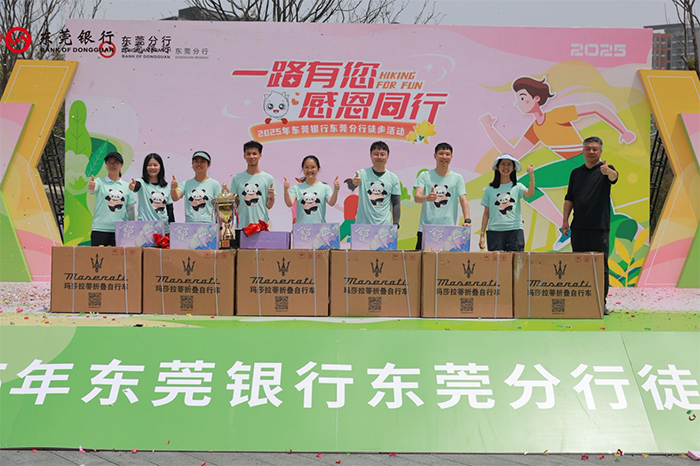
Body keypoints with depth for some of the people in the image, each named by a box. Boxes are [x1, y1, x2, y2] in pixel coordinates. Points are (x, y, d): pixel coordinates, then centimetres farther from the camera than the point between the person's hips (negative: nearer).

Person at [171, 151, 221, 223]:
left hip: (208, 224, -1)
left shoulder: (214, 184, 4)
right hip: (189, 224, 1)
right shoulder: (186, 184, 9)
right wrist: (173, 188, -24)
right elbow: (175, 198, -5)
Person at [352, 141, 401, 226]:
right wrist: (353, 183, -42)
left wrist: (396, 225, -1)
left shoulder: (393, 179, 5)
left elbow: (396, 204, 8)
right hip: (363, 224, -1)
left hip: (384, 226, 1)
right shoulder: (362, 173, 1)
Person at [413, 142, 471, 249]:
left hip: (449, 229, 1)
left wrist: (467, 220, -13)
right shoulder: (425, 176, 7)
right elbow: (416, 197, -6)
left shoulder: (457, 178, 10)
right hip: (426, 228, 0)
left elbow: (463, 200, 3)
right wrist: (427, 198, -29)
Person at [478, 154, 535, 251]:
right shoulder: (490, 189, 9)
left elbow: (530, 194, -14)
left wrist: (531, 175, -27)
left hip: (515, 230, 0)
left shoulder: (517, 187, 8)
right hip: (494, 231, 0)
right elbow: (486, 213, 10)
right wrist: (482, 235, 7)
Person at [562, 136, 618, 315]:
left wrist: (608, 171, -47)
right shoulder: (576, 173, 14)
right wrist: (565, 220, 6)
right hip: (579, 227, 4)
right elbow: (569, 198, 15)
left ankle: (602, 302, 8)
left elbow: (614, 177, -23)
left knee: (601, 266, 0)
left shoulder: (606, 170, 1)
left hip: (599, 227, -4)